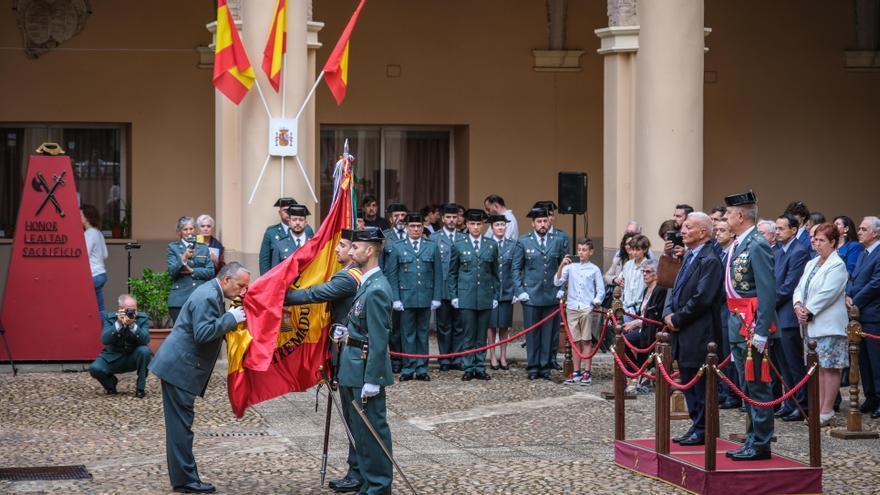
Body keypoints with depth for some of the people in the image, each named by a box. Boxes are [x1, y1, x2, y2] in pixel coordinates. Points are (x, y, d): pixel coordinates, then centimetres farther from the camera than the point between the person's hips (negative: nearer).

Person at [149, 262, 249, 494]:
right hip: (179, 368, -11)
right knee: (181, 424, -7)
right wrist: (231, 318, -21)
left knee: (180, 424, 13)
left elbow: (214, 328, 21)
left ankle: (183, 476, 18)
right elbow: (202, 334, -26)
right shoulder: (207, 298, -19)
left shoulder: (212, 294, 14)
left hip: (178, 366, 11)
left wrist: (232, 318, 6)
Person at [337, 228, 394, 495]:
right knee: (362, 429, 16)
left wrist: (371, 380, -20)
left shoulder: (376, 290, -20)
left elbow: (379, 339, -21)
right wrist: (347, 333, 4)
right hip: (355, 369, 10)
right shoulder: (366, 283, 10)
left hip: (367, 370, -10)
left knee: (372, 429, -2)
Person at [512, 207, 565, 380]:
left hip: (551, 296, 2)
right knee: (532, 333, 0)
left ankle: (546, 367, 10)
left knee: (548, 333, 3)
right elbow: (516, 269, 4)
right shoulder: (523, 242, 3)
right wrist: (520, 291, -5)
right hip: (531, 295, -2)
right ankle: (533, 367, 7)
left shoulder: (557, 242, 9)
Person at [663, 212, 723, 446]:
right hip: (683, 333, 10)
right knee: (688, 381, 15)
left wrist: (678, 319, -13)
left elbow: (702, 298, -20)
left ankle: (703, 430, 3)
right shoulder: (689, 257, 16)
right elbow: (676, 290, 20)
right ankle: (696, 425, 23)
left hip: (699, 334, -10)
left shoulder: (710, 261, -14)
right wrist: (668, 312, 2)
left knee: (700, 382, -4)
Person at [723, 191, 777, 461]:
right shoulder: (738, 244, 14)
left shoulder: (757, 245, -15)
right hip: (738, 325, 10)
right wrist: (734, 324, 16)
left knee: (757, 386, -4)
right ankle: (752, 440, 21)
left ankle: (761, 444, 0)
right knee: (747, 387, 14)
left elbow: (768, 290, -20)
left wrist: (761, 331, -23)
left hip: (753, 325, -10)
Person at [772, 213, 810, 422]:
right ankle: (791, 404, 20)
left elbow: (789, 287, -17)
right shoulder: (778, 250, 15)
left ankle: (803, 405, 3)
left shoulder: (799, 253, -13)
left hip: (788, 316, -9)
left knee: (794, 364, -4)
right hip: (776, 315, 9)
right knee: (783, 363, 13)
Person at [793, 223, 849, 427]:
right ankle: (819, 408, 14)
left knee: (830, 367, -5)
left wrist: (808, 312, -14)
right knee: (818, 367, 10)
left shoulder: (837, 266, -9)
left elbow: (826, 294, -16)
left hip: (829, 326, -8)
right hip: (812, 325, 8)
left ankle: (827, 412, -4)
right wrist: (798, 306, -6)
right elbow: (800, 288, 14)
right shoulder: (811, 264, 17)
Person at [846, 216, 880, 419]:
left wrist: (856, 302, -12)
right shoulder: (863, 254, 18)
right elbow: (853, 279, 18)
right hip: (860, 315, 9)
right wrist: (848, 296, -2)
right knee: (864, 359, 12)